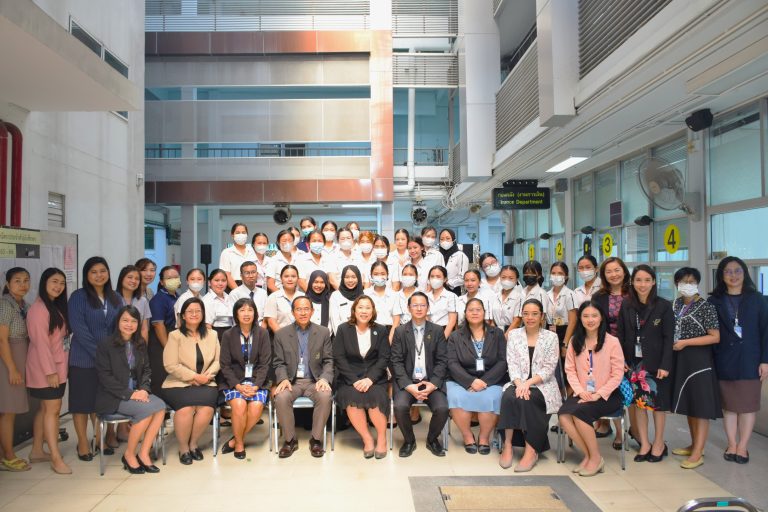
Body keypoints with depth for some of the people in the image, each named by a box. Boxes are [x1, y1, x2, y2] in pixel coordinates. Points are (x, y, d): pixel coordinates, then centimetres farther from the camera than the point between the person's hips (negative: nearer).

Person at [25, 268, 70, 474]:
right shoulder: (39, 308, -16)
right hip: (45, 367, -8)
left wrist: (57, 368, 8)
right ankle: (56, 459, -1)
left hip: (56, 365, 8)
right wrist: (50, 371, -20)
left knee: (46, 408, 13)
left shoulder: (56, 306, 12)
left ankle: (37, 450, 24)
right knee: (52, 410, -5)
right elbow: (40, 342, -19)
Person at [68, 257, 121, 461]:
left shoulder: (115, 298, 9)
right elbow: (78, 328, -13)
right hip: (84, 359, -4)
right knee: (82, 400, 4)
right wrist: (98, 352, -16)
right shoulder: (78, 296, -6)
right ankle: (83, 443, 16)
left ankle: (100, 439, 25)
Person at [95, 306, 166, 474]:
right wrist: (129, 394, -18)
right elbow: (105, 377, -12)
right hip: (113, 397, -5)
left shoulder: (141, 344, 11)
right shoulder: (106, 345, -7)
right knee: (147, 409, -28)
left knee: (160, 406, -23)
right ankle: (129, 454, -8)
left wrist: (144, 389, -7)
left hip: (137, 392, 5)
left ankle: (144, 454, -13)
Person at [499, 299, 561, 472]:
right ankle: (507, 446, -25)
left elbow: (549, 368, -5)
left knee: (526, 400, -32)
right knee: (508, 396, -31)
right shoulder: (513, 334, 9)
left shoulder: (551, 337, 3)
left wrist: (528, 383, -19)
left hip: (542, 385, -2)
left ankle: (532, 450, -23)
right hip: (519, 383, 2)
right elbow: (512, 364, 1)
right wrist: (519, 384, -18)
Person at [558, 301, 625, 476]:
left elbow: (617, 374, -5)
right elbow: (570, 370, 6)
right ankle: (588, 455, -6)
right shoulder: (574, 341, 8)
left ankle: (596, 458, -9)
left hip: (607, 396, -4)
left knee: (579, 413, -30)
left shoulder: (612, 342, -4)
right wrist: (580, 391, -10)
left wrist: (598, 395, -14)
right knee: (563, 415, -25)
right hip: (582, 394, 4)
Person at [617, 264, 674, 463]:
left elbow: (669, 338, -8)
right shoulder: (626, 307, 3)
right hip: (634, 362, 3)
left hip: (656, 363, -3)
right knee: (638, 402, 8)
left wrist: (665, 365, -14)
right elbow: (621, 336, 5)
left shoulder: (664, 306, -6)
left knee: (657, 401, 7)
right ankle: (644, 444, 21)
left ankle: (658, 443, 24)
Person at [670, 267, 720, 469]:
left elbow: (715, 337, -14)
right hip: (680, 360, 7)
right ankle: (694, 445, 27)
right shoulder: (675, 304, 8)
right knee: (688, 403, 14)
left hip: (699, 360, -7)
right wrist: (672, 343, 3)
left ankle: (698, 454, 1)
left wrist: (685, 342, -17)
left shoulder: (706, 307, -10)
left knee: (701, 406, -2)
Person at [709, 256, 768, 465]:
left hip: (749, 361, 0)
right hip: (724, 361, 0)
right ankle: (732, 445, 18)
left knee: (748, 405, 6)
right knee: (728, 405, 7)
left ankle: (742, 446, 15)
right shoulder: (714, 301, 1)